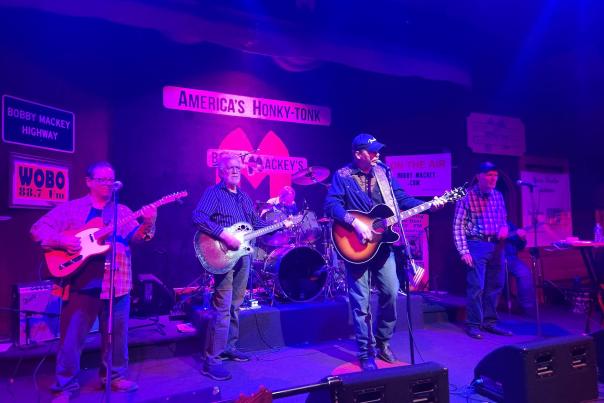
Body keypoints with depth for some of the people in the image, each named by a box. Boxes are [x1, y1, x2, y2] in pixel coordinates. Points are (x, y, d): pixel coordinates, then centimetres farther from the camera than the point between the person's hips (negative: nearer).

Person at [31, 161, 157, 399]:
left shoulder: (122, 211, 10)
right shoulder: (70, 208, 6)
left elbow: (135, 237, -5)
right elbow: (38, 230, 3)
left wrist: (147, 225, -26)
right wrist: (61, 240, -16)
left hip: (117, 284, 2)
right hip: (81, 283, -2)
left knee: (117, 335, 11)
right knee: (71, 337, 5)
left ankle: (115, 376, 30)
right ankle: (65, 386, 22)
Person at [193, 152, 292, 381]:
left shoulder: (244, 197, 18)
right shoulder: (213, 193, -6)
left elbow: (257, 223, 21)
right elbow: (198, 217, -20)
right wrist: (224, 235, -26)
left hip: (243, 255, 8)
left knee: (235, 306, 15)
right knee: (223, 308, -10)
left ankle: (229, 348, 29)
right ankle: (211, 360, -2)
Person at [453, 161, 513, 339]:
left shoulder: (498, 196, 10)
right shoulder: (467, 196, -8)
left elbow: (504, 218, 21)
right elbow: (458, 226, -10)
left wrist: (504, 228, -3)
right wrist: (463, 251, -16)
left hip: (496, 245, 6)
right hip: (477, 245, -6)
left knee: (495, 285, 12)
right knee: (476, 286, -7)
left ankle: (489, 321, 25)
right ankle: (473, 324, 7)